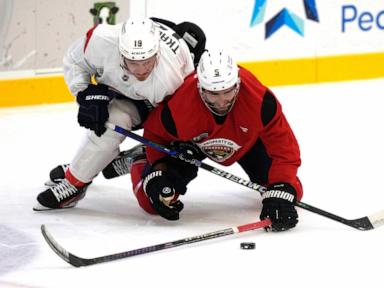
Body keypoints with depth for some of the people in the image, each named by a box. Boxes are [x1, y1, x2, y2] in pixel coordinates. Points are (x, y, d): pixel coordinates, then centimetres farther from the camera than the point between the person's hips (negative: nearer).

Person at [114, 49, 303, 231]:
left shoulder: (260, 101, -41)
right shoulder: (178, 106, -39)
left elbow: (284, 147, -34)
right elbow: (154, 134, -16)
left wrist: (280, 193, -44)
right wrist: (158, 172, -26)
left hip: (245, 138, 1)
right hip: (190, 143, -1)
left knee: (290, 193, -8)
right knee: (152, 202, -12)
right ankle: (141, 159, 23)